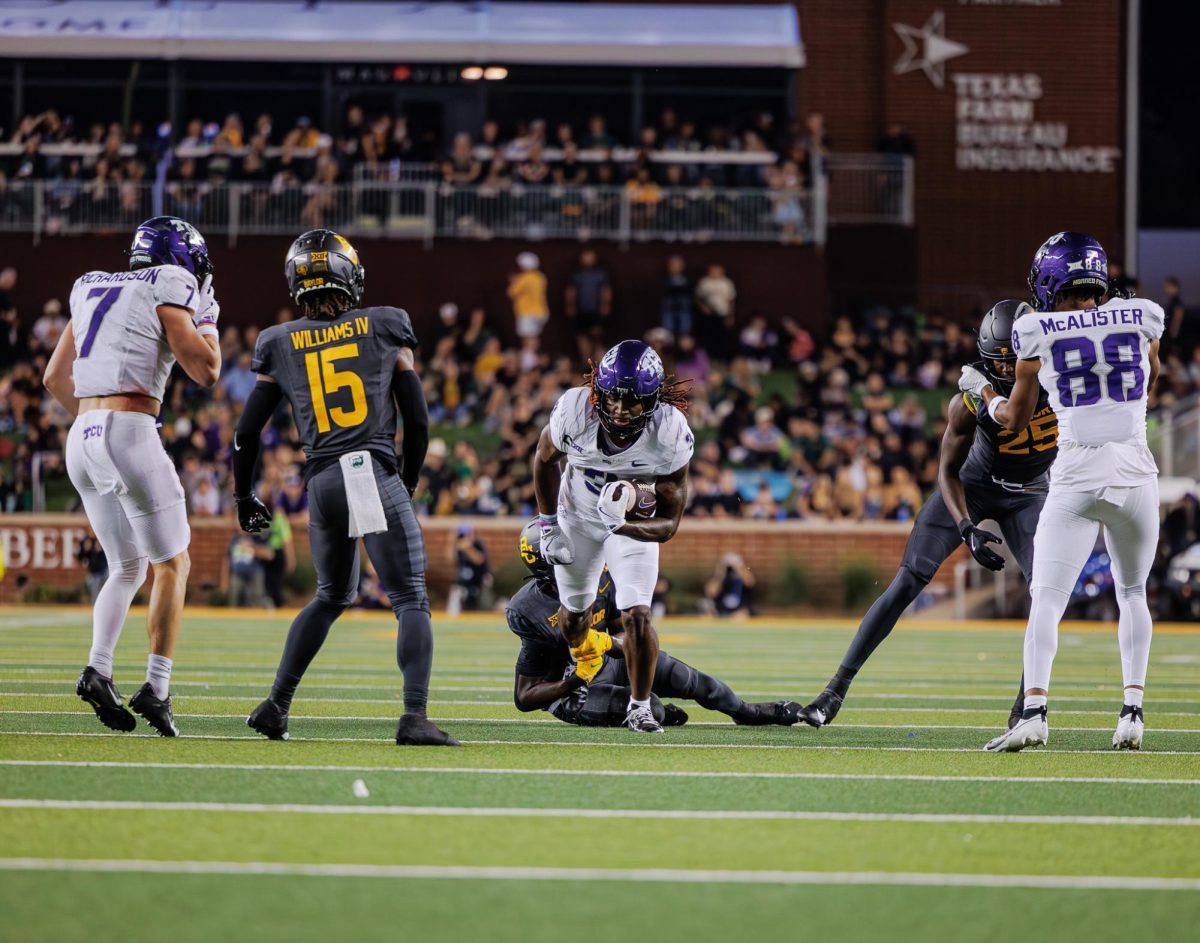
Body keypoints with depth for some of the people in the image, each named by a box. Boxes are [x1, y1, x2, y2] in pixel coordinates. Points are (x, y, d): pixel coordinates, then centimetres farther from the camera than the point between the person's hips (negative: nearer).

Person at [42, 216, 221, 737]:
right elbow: (205, 371, -6)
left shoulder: (92, 289, 19)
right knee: (173, 563, 5)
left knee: (128, 568, 17)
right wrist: (206, 318, 11)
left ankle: (98, 669, -4)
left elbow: (54, 377, 23)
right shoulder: (168, 288, -2)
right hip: (131, 435, -7)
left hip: (81, 437, 7)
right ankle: (156, 688, -4)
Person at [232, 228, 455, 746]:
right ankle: (414, 717, -18)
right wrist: (408, 484, 22)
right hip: (376, 476, -4)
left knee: (332, 595, 24)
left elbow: (247, 432, 13)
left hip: (321, 483, 4)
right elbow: (417, 419, 9)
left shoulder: (280, 344, 12)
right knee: (410, 600, -2)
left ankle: (276, 705, 21)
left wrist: (244, 497, 27)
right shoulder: (385, 329, 8)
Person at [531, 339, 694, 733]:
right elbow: (545, 460, -7)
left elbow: (669, 523, -26)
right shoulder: (575, 412, -33)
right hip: (578, 514, 2)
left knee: (637, 616, -16)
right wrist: (549, 527, -5)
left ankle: (639, 706, 7)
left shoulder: (670, 434, -34)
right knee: (574, 613, 15)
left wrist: (624, 525, -45)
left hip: (635, 521, -1)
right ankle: (584, 662, 51)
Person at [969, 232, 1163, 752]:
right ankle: (1132, 712, 10)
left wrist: (981, 388, 30)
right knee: (1132, 593, 20)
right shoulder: (1141, 319, 4)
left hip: (1076, 475, -2)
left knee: (1047, 600, -2)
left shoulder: (1038, 334, -1)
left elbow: (1015, 420, 12)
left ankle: (1034, 711, -20)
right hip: (1135, 472, 2)